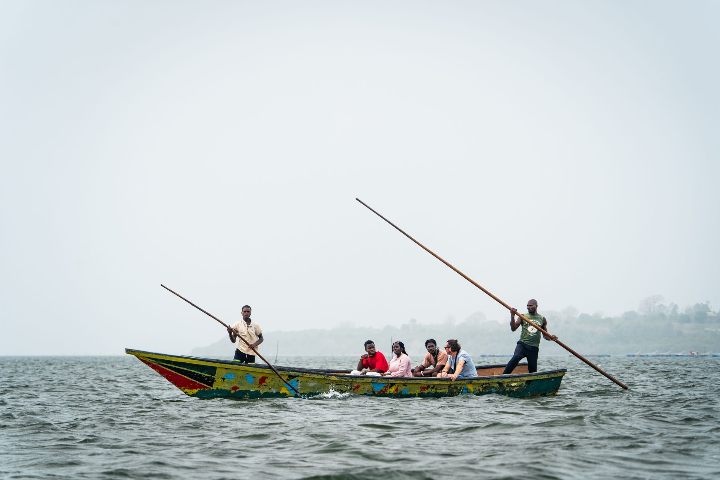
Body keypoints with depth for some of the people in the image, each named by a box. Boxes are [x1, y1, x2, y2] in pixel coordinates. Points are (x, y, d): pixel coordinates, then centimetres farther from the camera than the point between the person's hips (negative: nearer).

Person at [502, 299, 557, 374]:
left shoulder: (542, 319, 13)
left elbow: (545, 335, 19)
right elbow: (513, 328, -2)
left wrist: (550, 337, -4)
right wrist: (512, 316, -15)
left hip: (534, 348, 2)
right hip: (522, 344, -2)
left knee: (533, 370, 1)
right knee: (516, 357, -30)